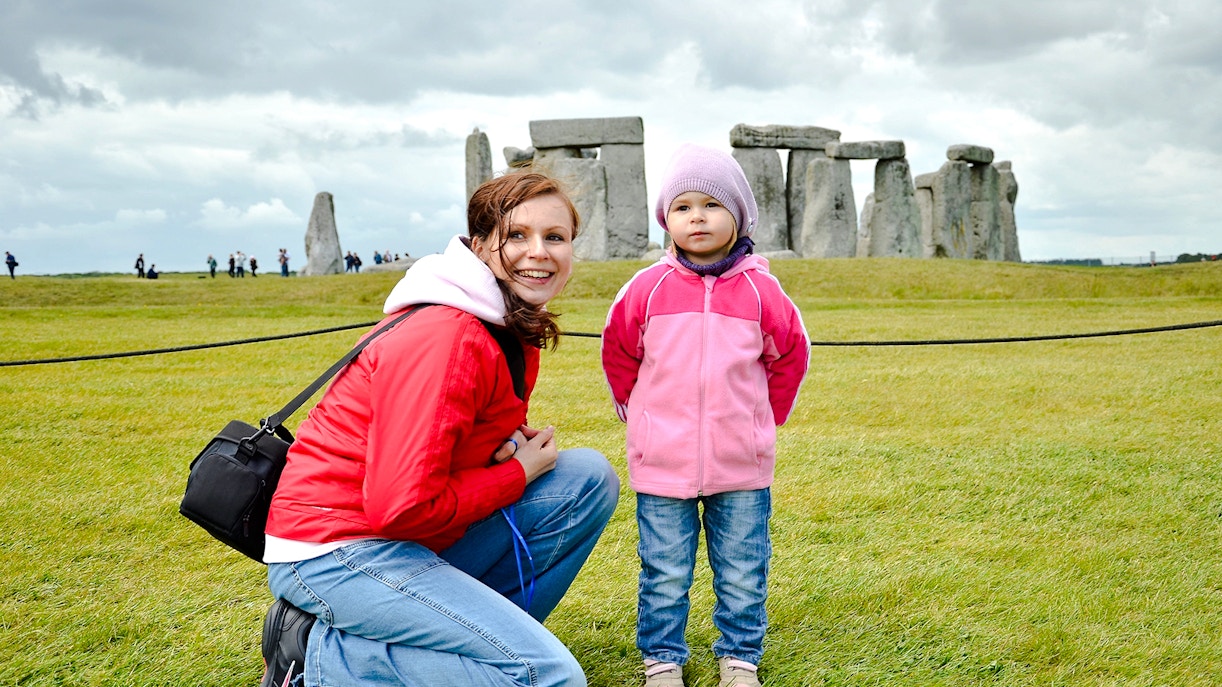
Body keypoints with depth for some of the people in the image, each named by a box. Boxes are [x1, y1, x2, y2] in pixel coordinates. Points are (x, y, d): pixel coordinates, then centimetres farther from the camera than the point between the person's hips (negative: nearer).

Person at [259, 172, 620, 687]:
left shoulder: (517, 331, 8)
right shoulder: (445, 339, -23)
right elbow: (404, 506, -26)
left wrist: (514, 445, -3)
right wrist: (518, 473, -12)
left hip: (412, 543, 9)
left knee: (589, 476, 0)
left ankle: (477, 637, 4)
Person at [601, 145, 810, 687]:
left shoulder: (760, 290, -2)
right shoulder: (648, 288, -4)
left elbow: (790, 357, 12)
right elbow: (618, 354, 12)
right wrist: (638, 412, 15)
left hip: (741, 463, 1)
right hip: (662, 461, 0)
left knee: (742, 574, 12)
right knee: (664, 574, 9)